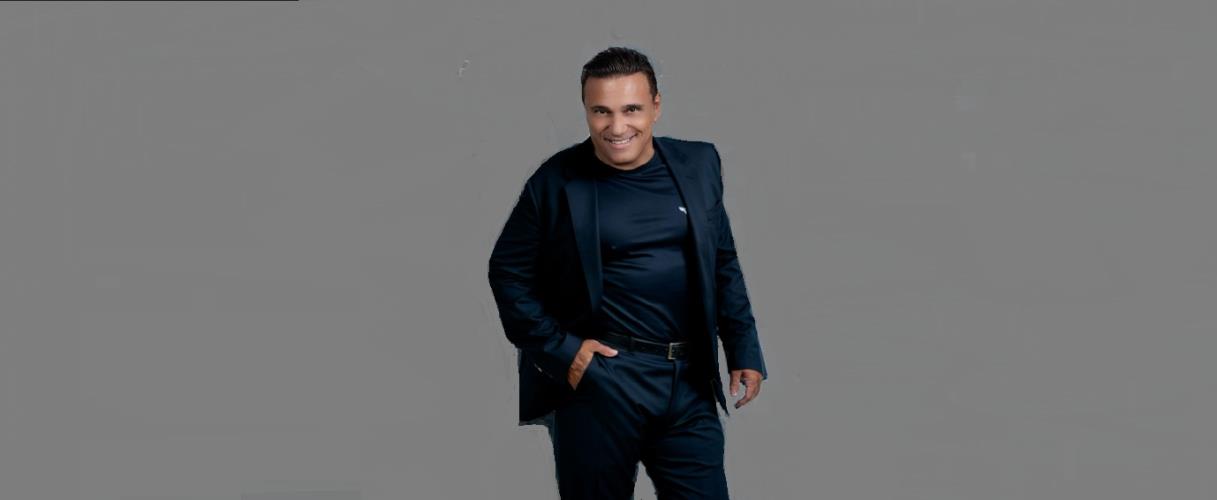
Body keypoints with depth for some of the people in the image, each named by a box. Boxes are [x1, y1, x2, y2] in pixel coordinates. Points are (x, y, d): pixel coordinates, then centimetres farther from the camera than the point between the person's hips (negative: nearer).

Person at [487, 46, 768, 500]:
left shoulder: (698, 164, 6)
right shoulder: (557, 181, -5)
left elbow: (724, 263, 15)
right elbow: (507, 273, 1)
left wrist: (745, 353, 10)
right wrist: (560, 351, -7)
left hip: (690, 381, 3)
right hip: (599, 381, -3)